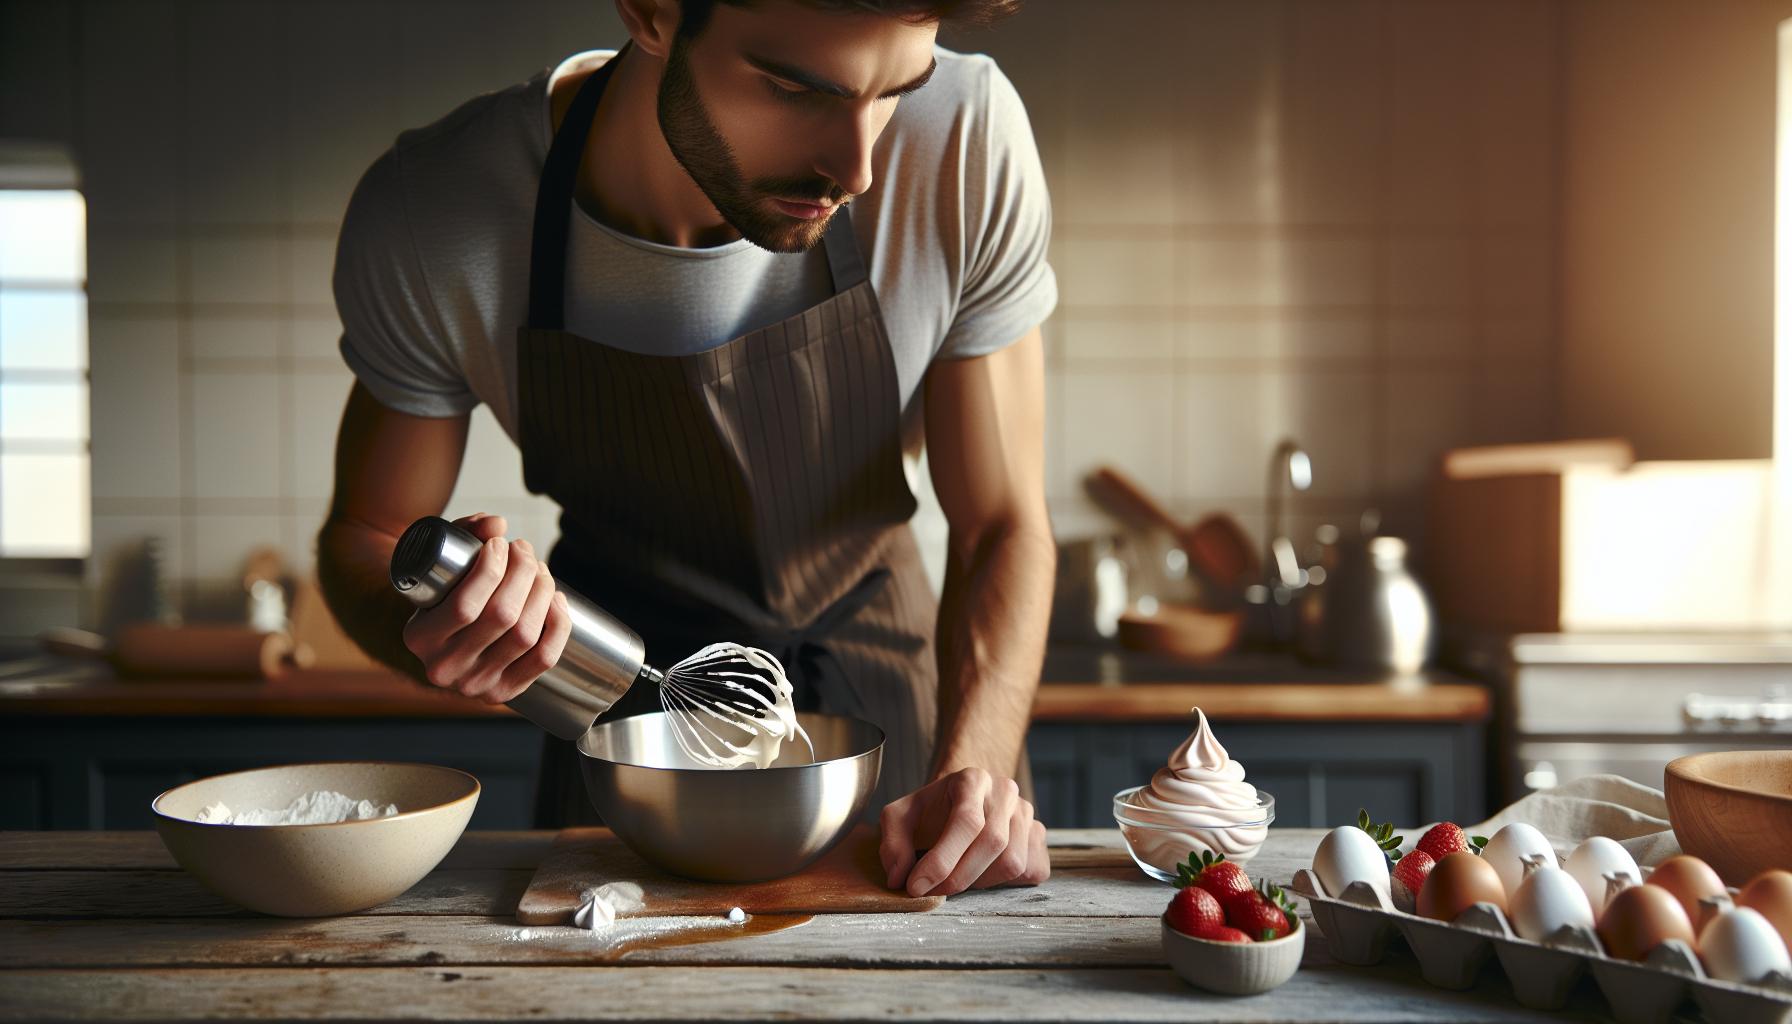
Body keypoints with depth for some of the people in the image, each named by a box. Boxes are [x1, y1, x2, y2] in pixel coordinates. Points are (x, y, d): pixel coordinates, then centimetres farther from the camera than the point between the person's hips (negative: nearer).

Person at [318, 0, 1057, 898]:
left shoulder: (965, 140, -27)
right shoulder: (428, 223, -27)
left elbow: (1003, 525, -18)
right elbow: (363, 536, -9)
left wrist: (972, 769, -34)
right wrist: (438, 634, -33)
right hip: (627, 679, 0)